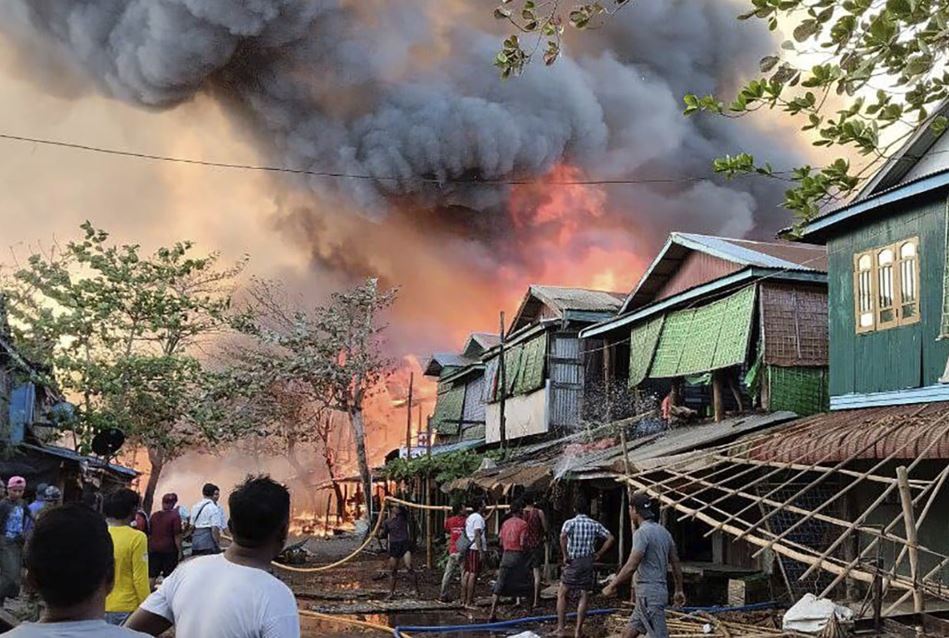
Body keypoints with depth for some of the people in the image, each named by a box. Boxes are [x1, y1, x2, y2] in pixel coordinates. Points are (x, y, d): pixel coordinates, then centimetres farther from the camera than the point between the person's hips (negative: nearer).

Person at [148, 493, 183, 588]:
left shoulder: (154, 516, 7)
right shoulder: (175, 516, -8)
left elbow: (149, 534, 13)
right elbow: (177, 536, -11)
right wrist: (179, 550, -5)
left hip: (153, 549, 4)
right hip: (169, 549, -4)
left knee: (151, 576, 7)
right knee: (169, 577, 1)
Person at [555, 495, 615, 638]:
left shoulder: (570, 523, -5)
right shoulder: (595, 525, 5)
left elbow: (563, 536, -24)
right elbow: (610, 538, -1)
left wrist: (565, 556, -15)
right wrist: (599, 554, 4)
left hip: (573, 563, -2)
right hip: (588, 563, 2)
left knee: (562, 594, 11)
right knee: (584, 597, 10)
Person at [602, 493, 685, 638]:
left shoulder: (642, 533, -15)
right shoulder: (663, 532, 13)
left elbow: (631, 567, -20)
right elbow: (676, 563, 17)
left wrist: (612, 586, -10)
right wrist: (679, 590, 25)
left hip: (648, 594, -10)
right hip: (660, 591, 10)